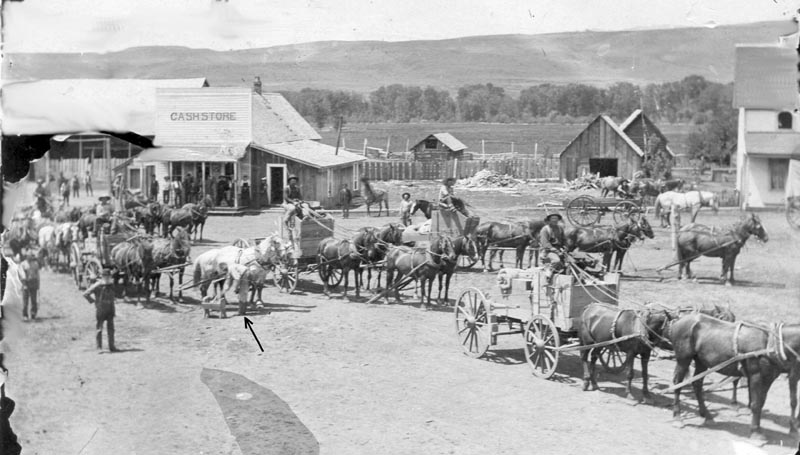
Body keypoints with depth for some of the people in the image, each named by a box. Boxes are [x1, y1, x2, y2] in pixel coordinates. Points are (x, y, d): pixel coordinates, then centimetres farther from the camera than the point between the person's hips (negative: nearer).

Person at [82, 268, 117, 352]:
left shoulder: (111, 285, 8)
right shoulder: (97, 286, -9)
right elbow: (85, 294, -7)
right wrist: (92, 301, -6)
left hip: (110, 310, 5)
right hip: (100, 310, -5)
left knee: (111, 328, 4)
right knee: (99, 329, -1)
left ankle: (111, 347, 9)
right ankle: (99, 347, 6)